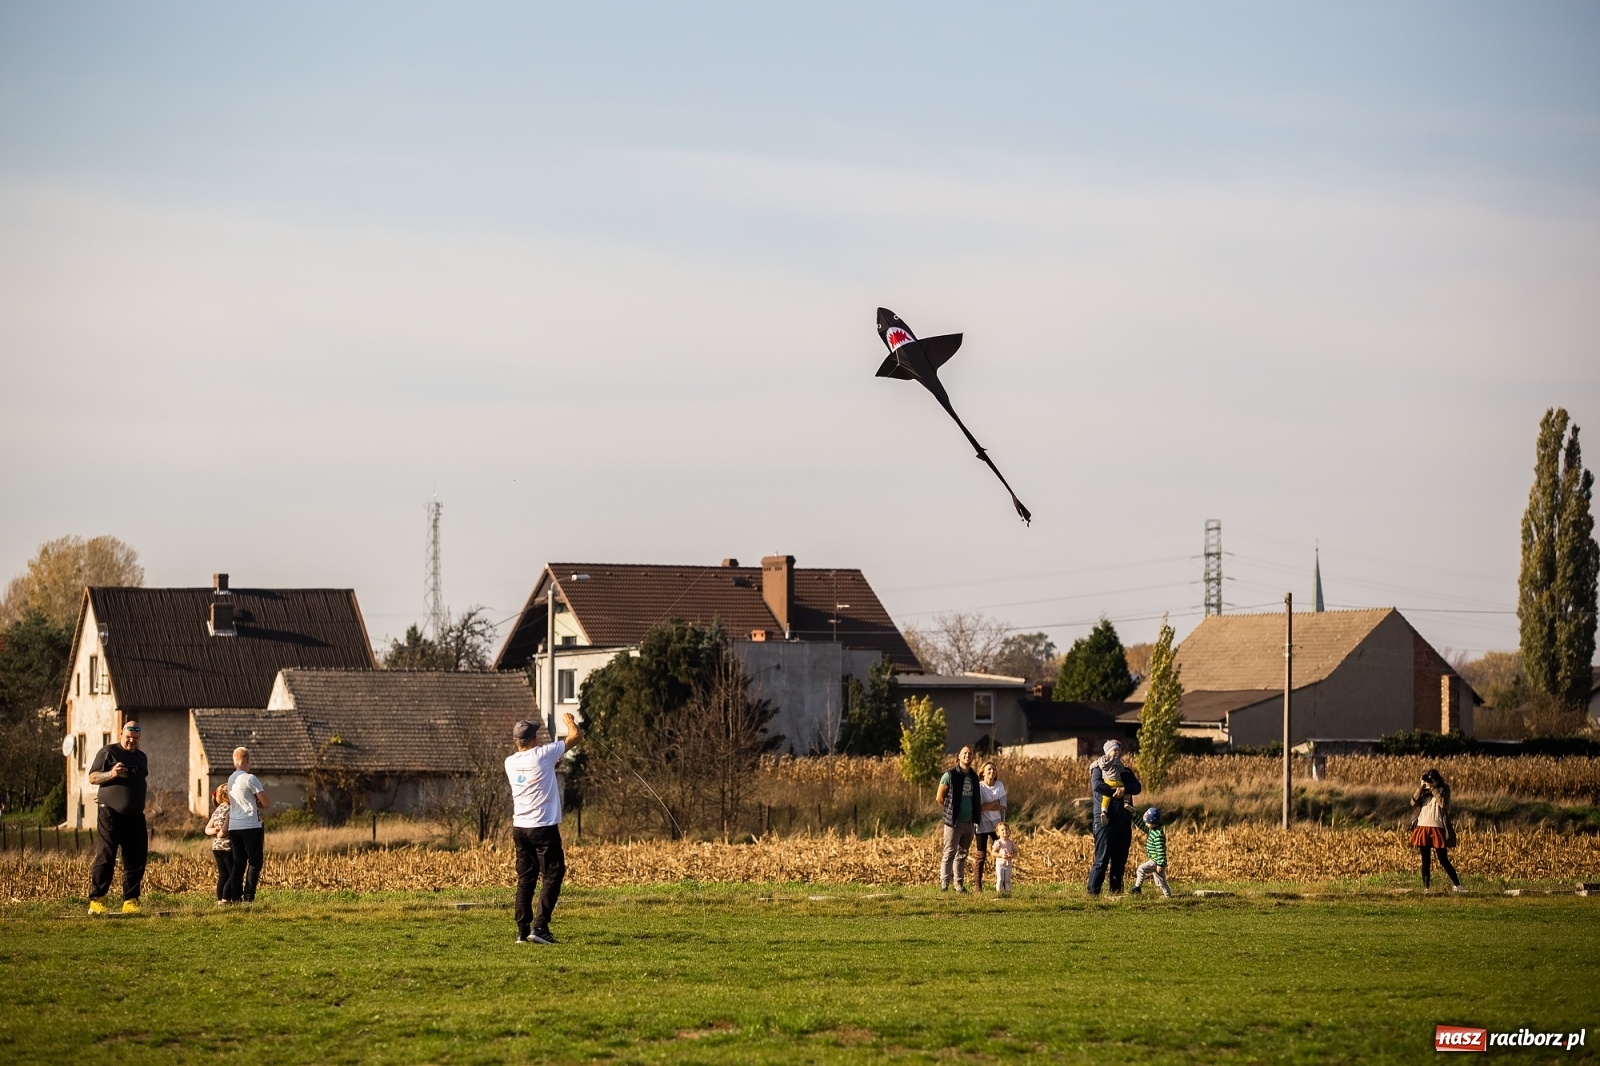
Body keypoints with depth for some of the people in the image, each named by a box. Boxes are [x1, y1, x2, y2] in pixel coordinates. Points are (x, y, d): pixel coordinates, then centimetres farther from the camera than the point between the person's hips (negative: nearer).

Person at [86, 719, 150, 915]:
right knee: (105, 857, -7)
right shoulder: (108, 752, 1)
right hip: (111, 815, -6)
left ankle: (130, 900, 10)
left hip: (135, 817, 6)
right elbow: (92, 777, -2)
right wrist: (111, 774, -20)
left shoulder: (142, 757, 20)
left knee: (137, 859, 4)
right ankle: (96, 900, -6)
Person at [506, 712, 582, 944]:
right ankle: (539, 926, -11)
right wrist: (570, 721, 18)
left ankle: (523, 930, 7)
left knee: (525, 879, 10)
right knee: (553, 875, -1)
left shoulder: (510, 763, 6)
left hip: (519, 827, 6)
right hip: (544, 827, -6)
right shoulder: (543, 755, -10)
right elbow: (576, 736, -1)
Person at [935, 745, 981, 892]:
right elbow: (940, 798, -2)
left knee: (962, 854, 9)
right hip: (954, 822, -5)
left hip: (969, 823, 5)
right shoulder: (950, 775, -6)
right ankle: (944, 883, -5)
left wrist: (975, 817, 11)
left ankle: (959, 883, 14)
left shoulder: (974, 777, 11)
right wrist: (951, 810, 4)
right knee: (949, 853, -6)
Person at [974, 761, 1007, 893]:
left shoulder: (1000, 786, 2)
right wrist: (995, 803, -10)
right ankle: (978, 885, 3)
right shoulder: (979, 787, -8)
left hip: (996, 824, 3)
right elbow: (979, 807, -17)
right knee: (981, 855, -2)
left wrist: (987, 807, -14)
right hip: (982, 825, -3)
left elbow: (1003, 807, -4)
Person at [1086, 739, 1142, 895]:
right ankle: (1093, 891, -9)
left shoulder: (1126, 772, 18)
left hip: (1124, 822, 6)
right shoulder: (1099, 769, 3)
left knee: (1120, 859, 7)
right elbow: (1097, 785, -17)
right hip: (1105, 821, -6)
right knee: (1102, 858, -10)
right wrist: (1116, 792, -16)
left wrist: (1124, 789, -18)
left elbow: (1137, 787, 1)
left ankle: (1116, 890, 14)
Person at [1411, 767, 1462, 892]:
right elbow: (1414, 802, -3)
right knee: (1425, 861, 4)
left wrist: (1433, 788, -15)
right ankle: (1425, 887, 6)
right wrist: (1421, 786, -8)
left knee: (1443, 860, -4)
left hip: (1437, 829, -4)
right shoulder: (1424, 791, 11)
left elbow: (1443, 803, -18)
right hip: (1423, 827, 4)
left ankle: (1457, 885, 4)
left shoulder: (1444, 789, -1)